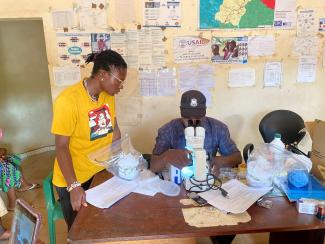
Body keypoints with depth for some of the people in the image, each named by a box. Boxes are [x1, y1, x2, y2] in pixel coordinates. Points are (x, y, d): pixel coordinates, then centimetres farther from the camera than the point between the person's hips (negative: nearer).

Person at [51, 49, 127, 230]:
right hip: (73, 179, -6)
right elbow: (61, 147, -22)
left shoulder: (108, 95, -2)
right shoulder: (68, 100, -23)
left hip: (102, 171, 6)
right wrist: (74, 187, -27)